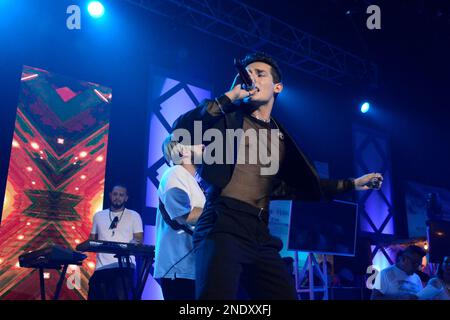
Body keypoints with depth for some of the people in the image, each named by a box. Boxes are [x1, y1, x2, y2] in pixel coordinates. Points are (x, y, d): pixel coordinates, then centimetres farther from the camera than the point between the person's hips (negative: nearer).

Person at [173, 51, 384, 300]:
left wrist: (351, 184, 32)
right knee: (216, 294, -18)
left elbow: (300, 185, 27)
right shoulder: (228, 116, 9)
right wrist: (229, 97, -6)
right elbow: (181, 129, -8)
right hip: (224, 224, -4)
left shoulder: (282, 138, 20)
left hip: (259, 234, 5)